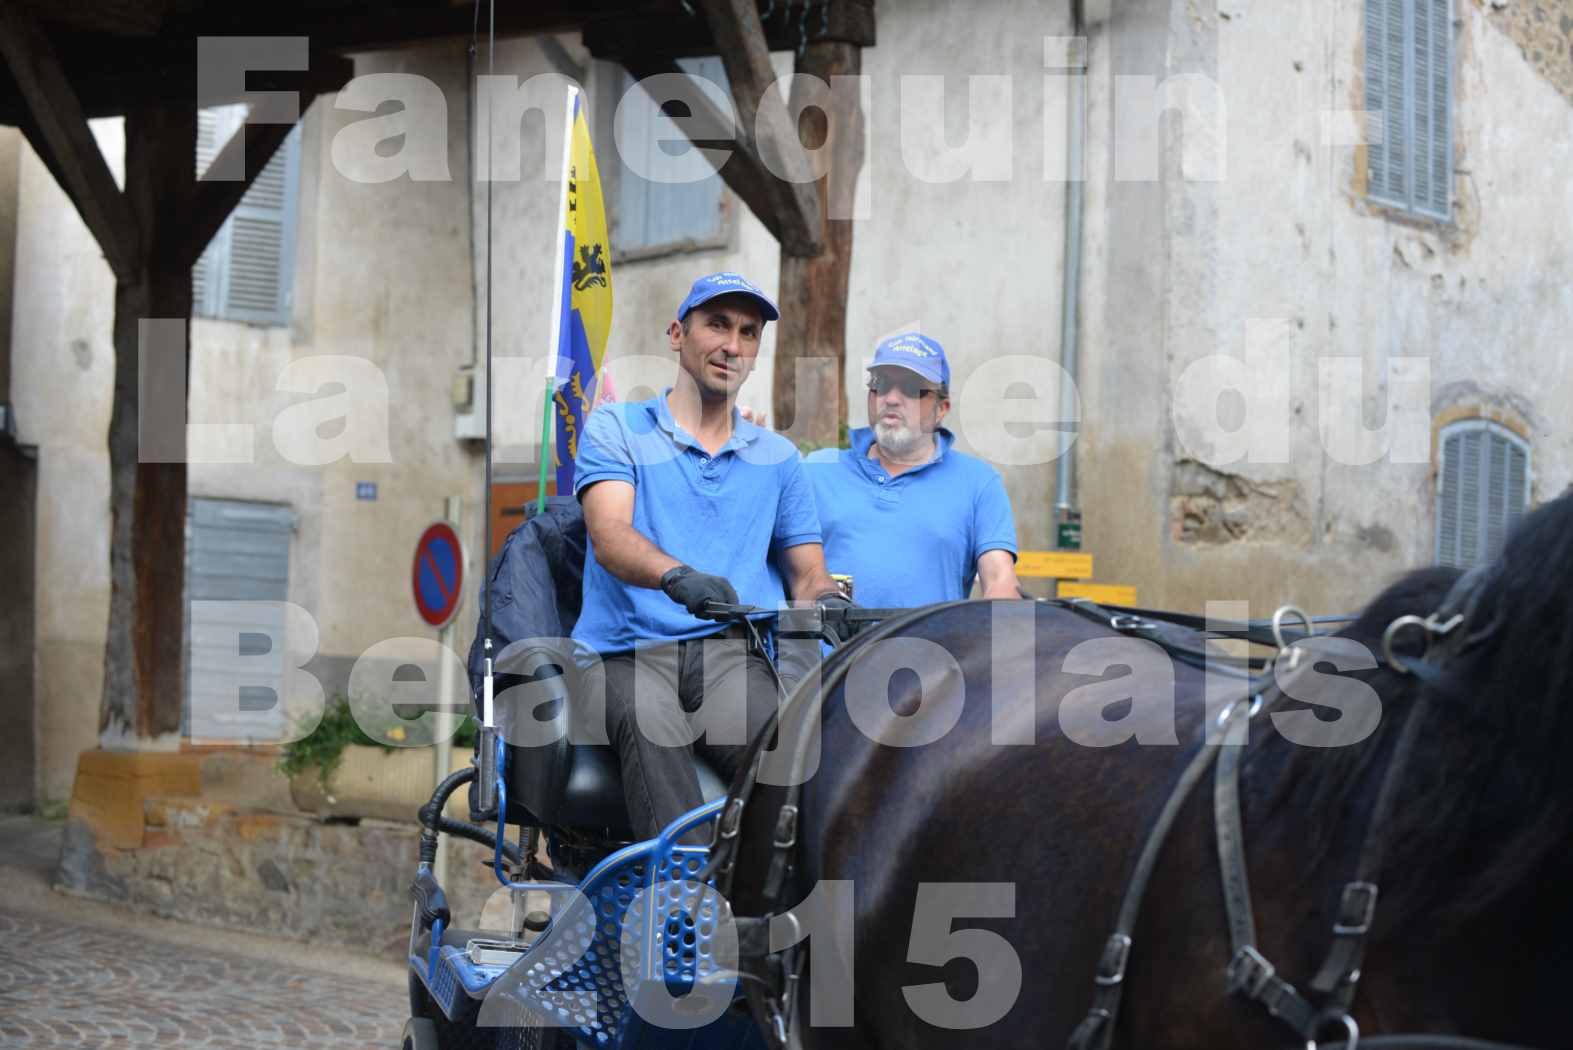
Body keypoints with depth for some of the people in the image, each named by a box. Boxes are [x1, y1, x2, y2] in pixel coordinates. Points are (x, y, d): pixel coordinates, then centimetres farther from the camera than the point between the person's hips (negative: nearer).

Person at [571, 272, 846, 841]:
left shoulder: (778, 457, 25)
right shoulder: (616, 427, 13)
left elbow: (806, 570, 23)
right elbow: (610, 537, -5)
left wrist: (825, 601, -5)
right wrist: (678, 576, -28)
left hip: (733, 651, 2)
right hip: (626, 650, -2)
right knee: (652, 728, -38)